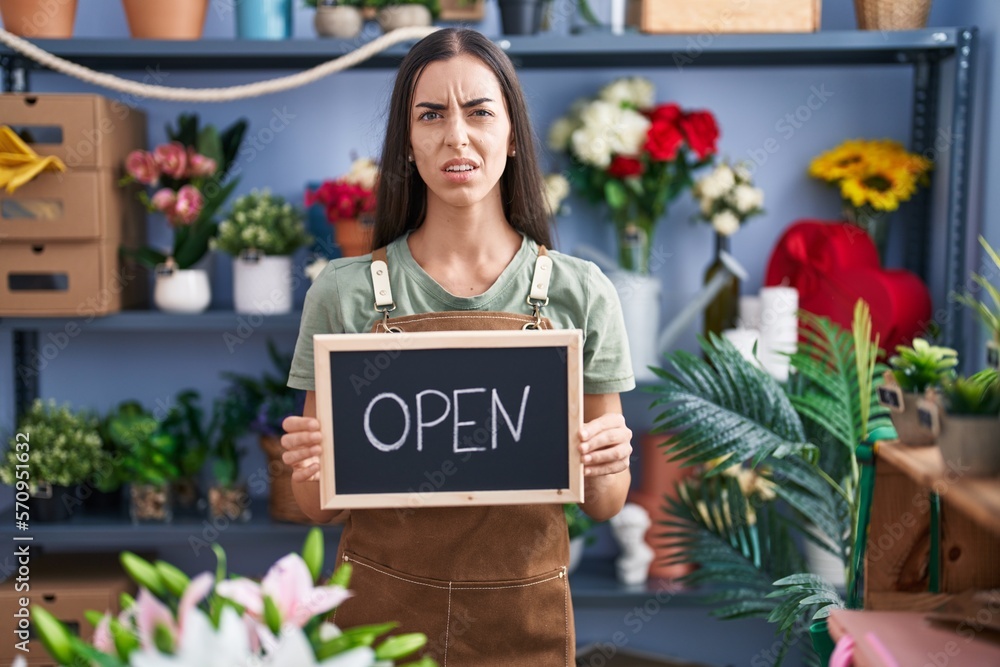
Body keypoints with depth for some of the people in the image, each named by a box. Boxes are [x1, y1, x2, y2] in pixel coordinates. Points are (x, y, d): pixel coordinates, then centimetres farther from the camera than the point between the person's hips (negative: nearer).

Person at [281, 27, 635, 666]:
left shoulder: (580, 293, -4)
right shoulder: (344, 292, -5)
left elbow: (605, 503, 3)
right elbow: (319, 506, 2)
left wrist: (606, 462, -17)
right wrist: (307, 464, -18)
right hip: (379, 608, 0)